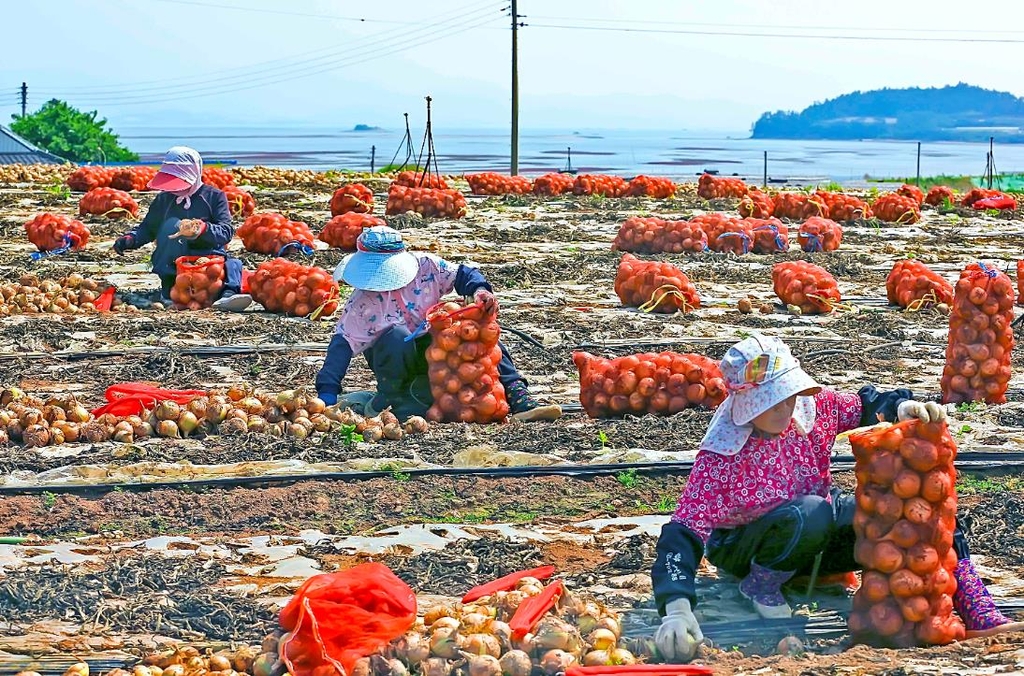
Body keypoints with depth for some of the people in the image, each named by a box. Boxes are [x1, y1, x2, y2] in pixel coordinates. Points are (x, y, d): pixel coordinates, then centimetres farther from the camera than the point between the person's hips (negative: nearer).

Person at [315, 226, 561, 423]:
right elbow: (343, 343, -18)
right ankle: (390, 399, -25)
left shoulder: (425, 266, -10)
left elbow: (462, 274, -7)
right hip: (395, 357, -2)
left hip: (436, 347, 2)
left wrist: (480, 290, -31)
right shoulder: (363, 300, -15)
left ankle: (517, 396, -29)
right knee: (397, 336, -37)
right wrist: (328, 392, -26)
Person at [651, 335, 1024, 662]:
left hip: (822, 537, 5)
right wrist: (676, 609, -49)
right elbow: (683, 533, -34)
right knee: (809, 514, -40)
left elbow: (865, 406, 1)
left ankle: (980, 618, -12)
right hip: (748, 550, -5)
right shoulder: (720, 458, -28)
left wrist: (902, 406, -25)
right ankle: (760, 586, -13)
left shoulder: (811, 407, -15)